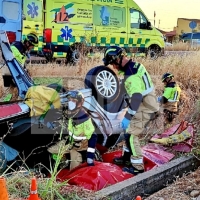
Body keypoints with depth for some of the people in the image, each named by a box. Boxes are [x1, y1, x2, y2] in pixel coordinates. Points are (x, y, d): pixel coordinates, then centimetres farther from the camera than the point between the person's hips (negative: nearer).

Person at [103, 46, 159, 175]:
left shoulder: (131, 74, -26)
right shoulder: (135, 65, 6)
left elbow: (137, 97, -30)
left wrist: (128, 116, -27)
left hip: (144, 109, -10)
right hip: (147, 105, 10)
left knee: (131, 135, -3)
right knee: (128, 130, 20)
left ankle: (138, 167, 5)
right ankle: (127, 156, 35)